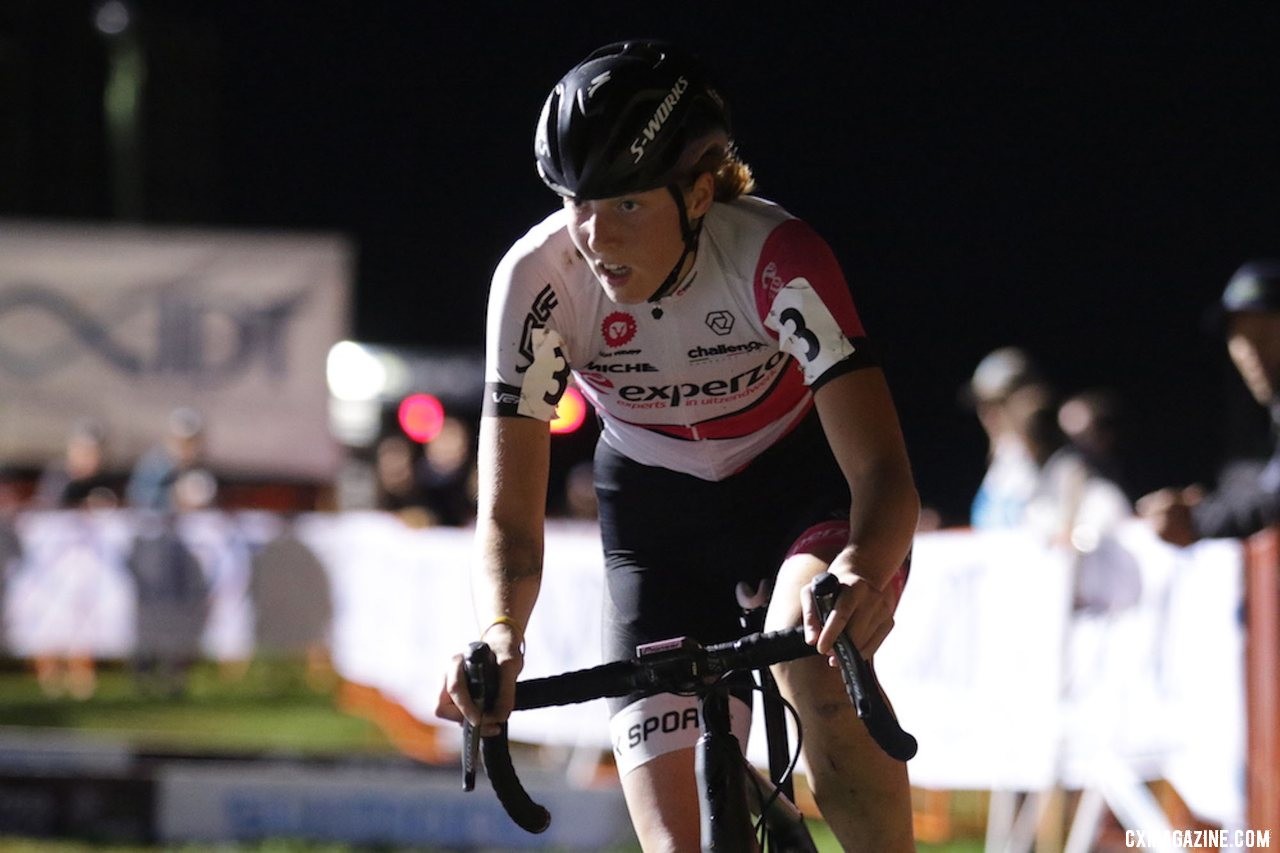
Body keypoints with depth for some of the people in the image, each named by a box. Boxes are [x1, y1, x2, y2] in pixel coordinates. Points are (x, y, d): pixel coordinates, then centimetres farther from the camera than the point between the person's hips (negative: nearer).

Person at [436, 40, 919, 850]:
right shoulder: (537, 277, -26)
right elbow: (508, 516, -25)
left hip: (804, 476, -2)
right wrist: (498, 635, -47)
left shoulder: (775, 258, -32)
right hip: (657, 504, 2)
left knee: (816, 665, -36)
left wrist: (864, 571, -60)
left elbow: (882, 470, -37)